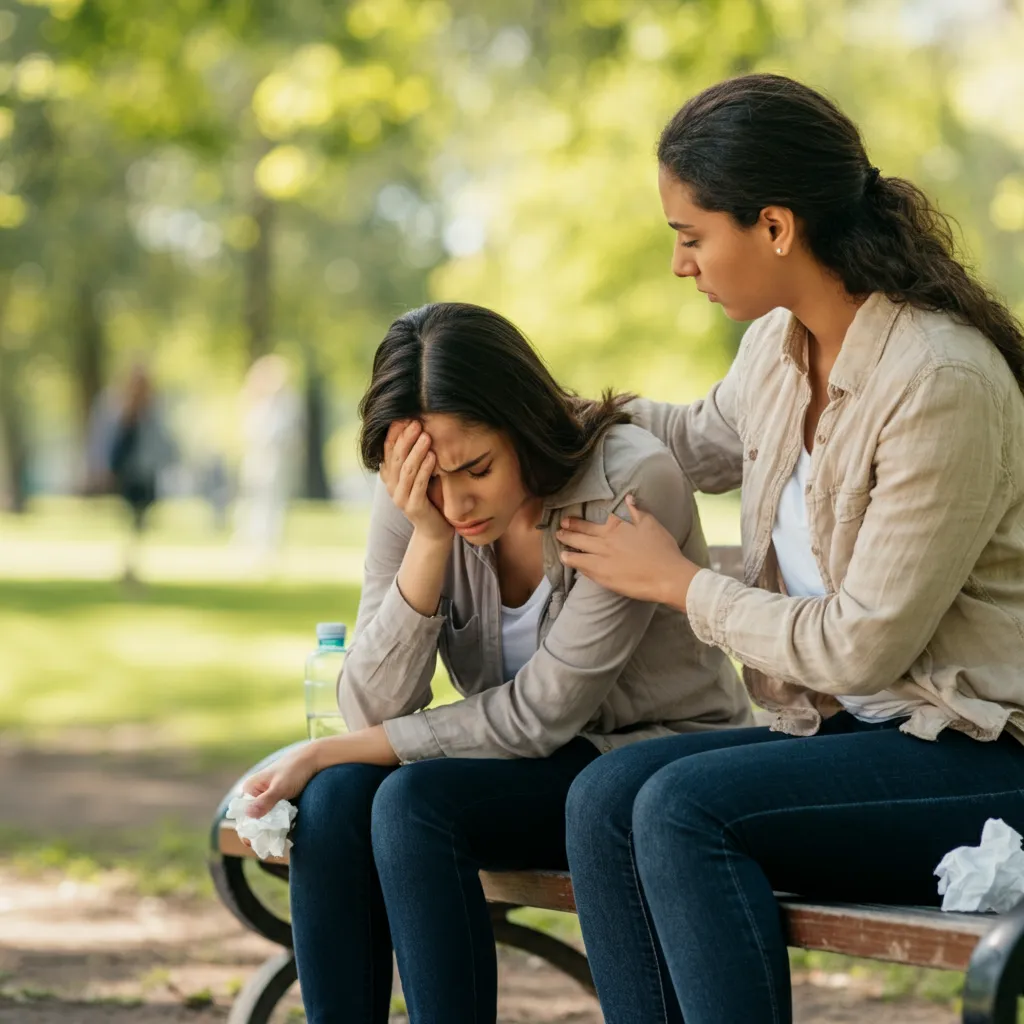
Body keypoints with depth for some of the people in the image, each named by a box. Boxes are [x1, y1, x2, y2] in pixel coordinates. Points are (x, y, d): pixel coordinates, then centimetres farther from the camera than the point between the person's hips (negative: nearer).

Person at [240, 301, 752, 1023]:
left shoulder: (632, 483, -23)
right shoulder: (413, 499, -8)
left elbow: (541, 713, -20)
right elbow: (373, 710, -13)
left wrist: (332, 753, -17)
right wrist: (430, 538, -25)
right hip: (536, 765, 5)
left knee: (413, 802, -27)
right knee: (336, 799, -23)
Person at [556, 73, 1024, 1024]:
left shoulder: (941, 383, -21)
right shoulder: (781, 344, 6)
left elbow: (861, 648, -19)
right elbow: (707, 440, 32)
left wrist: (679, 583, -6)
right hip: (851, 731, 8)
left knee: (685, 805, -26)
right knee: (605, 797, -15)